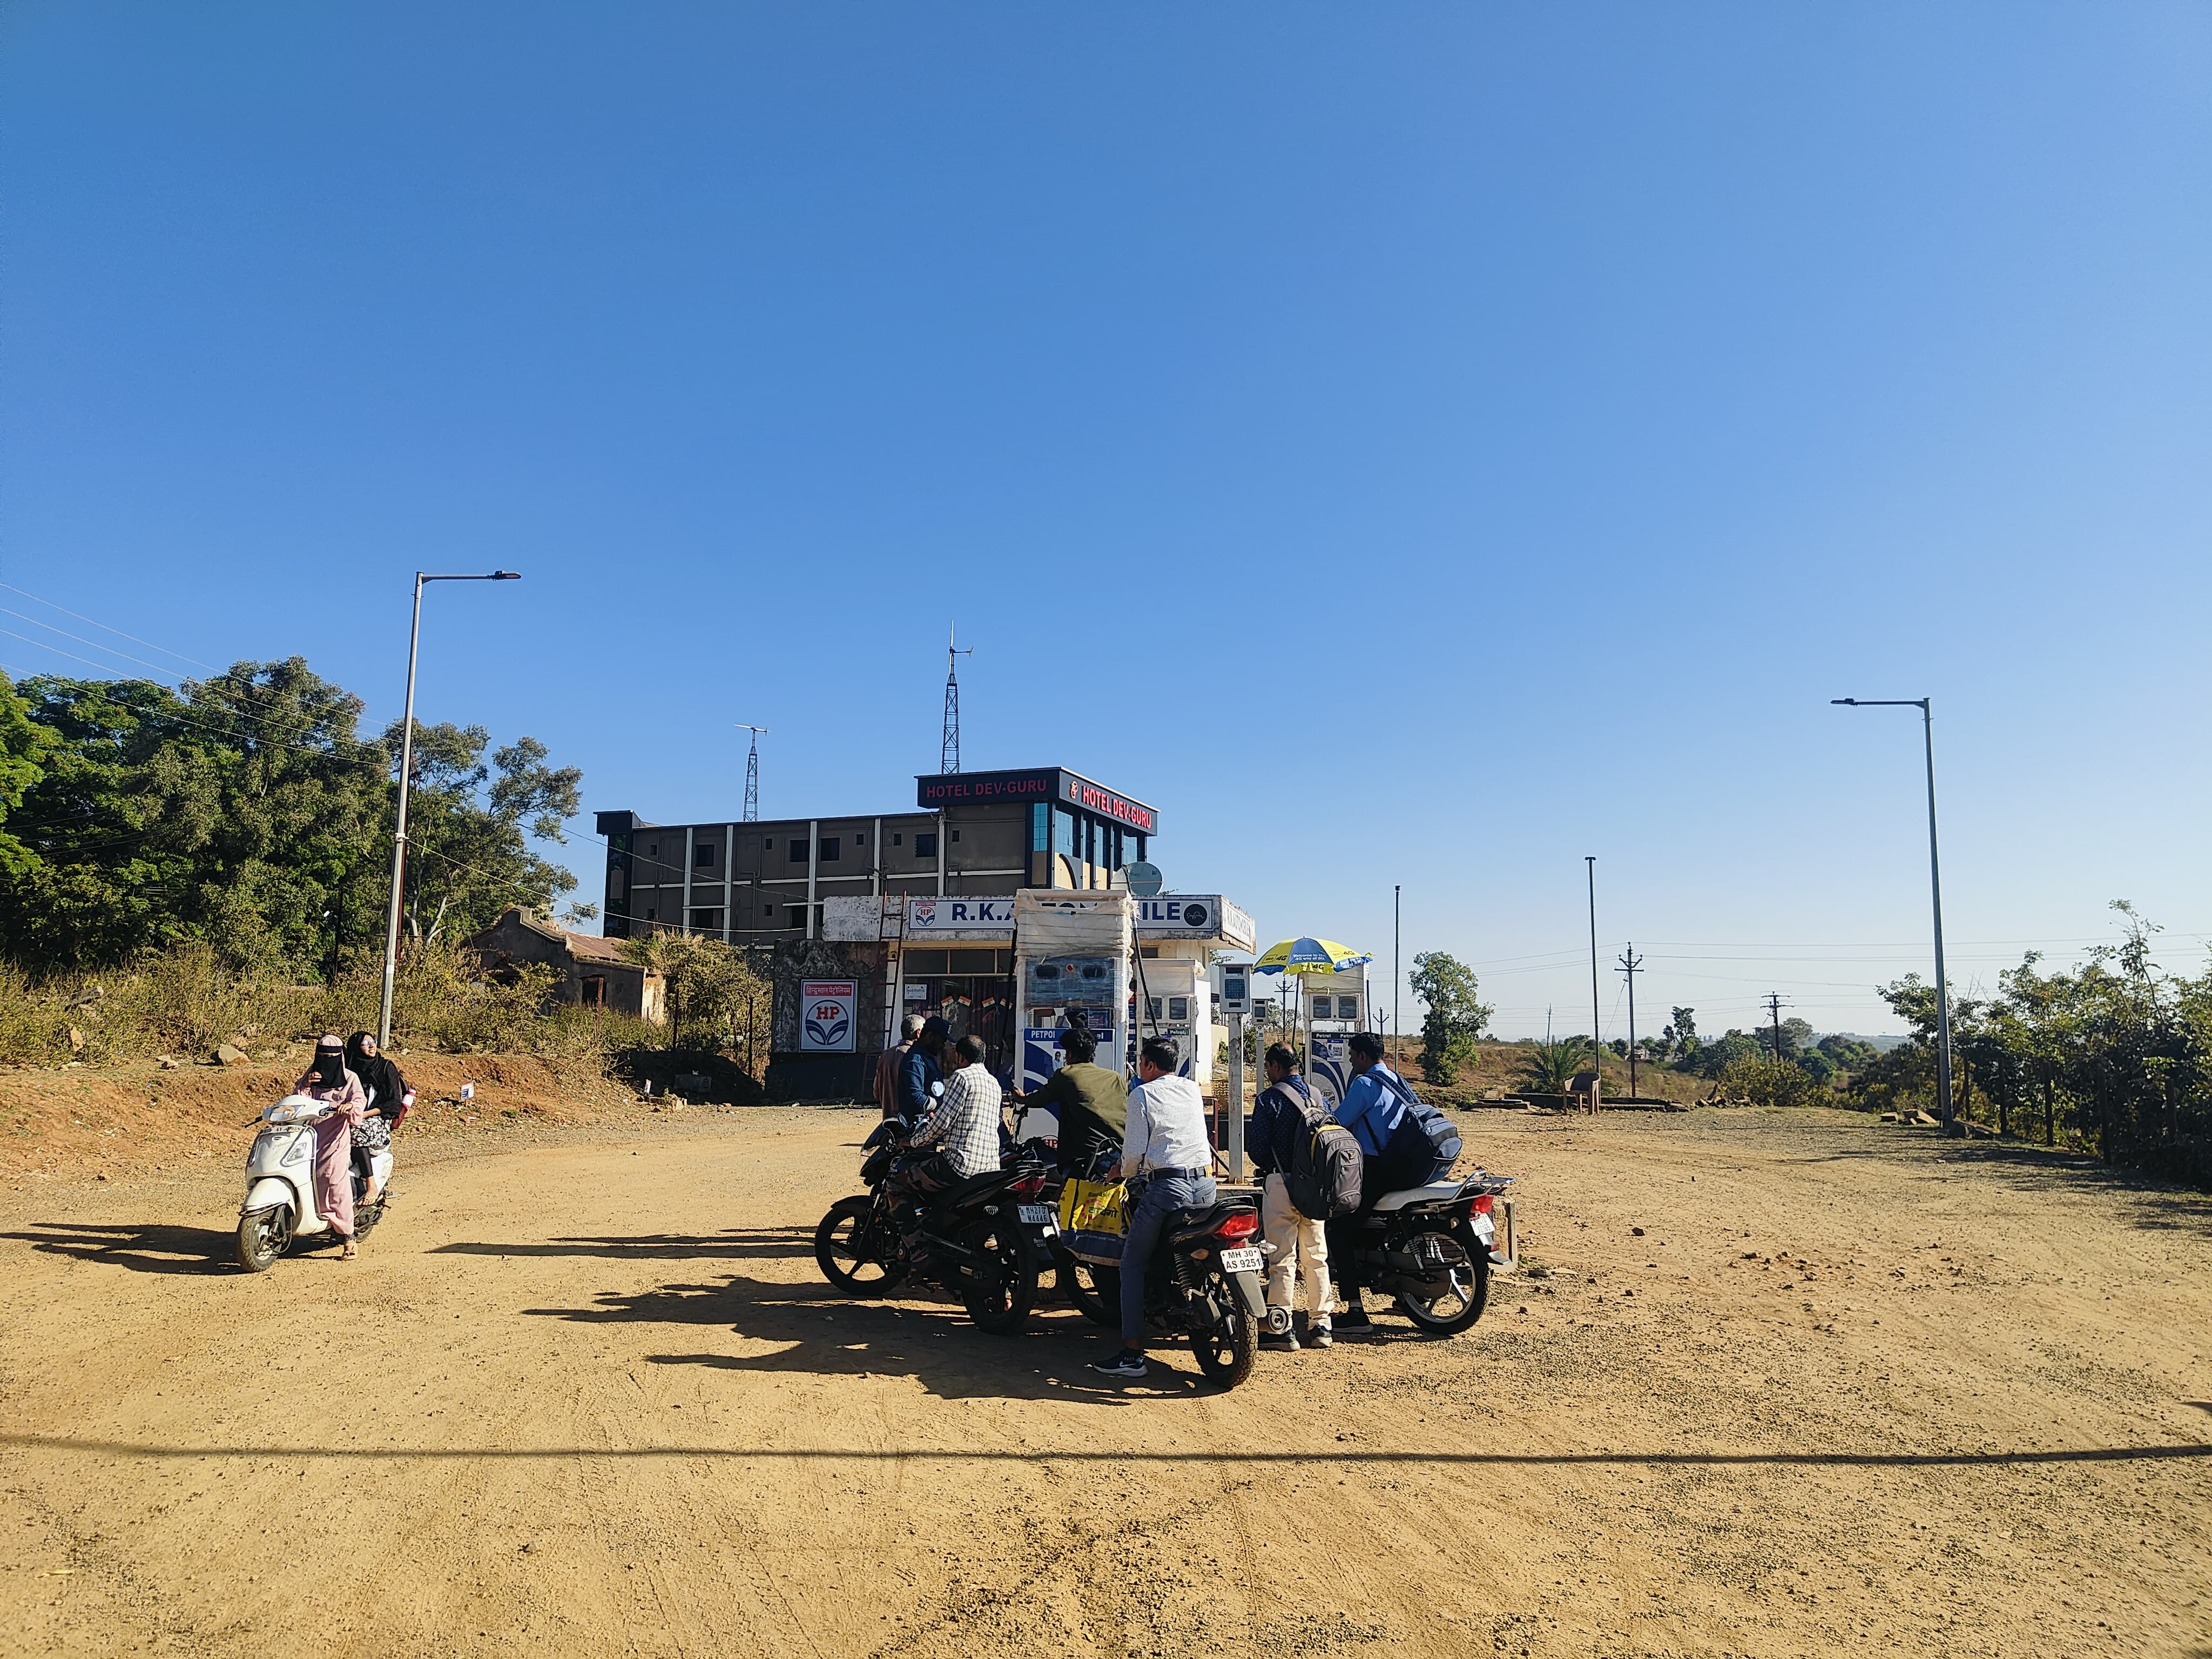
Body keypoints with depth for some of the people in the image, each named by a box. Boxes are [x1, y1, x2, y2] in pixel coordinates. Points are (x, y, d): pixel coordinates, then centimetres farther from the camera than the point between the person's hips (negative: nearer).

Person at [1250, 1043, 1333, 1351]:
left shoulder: (1269, 1099, -9)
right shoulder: (1317, 1095, 10)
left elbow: (1259, 1148, -9)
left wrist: (1263, 1166, 11)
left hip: (1281, 1184, -6)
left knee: (1282, 1258, -2)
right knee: (1316, 1256, 11)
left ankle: (1281, 1329, 0)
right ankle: (1320, 1325, 15)